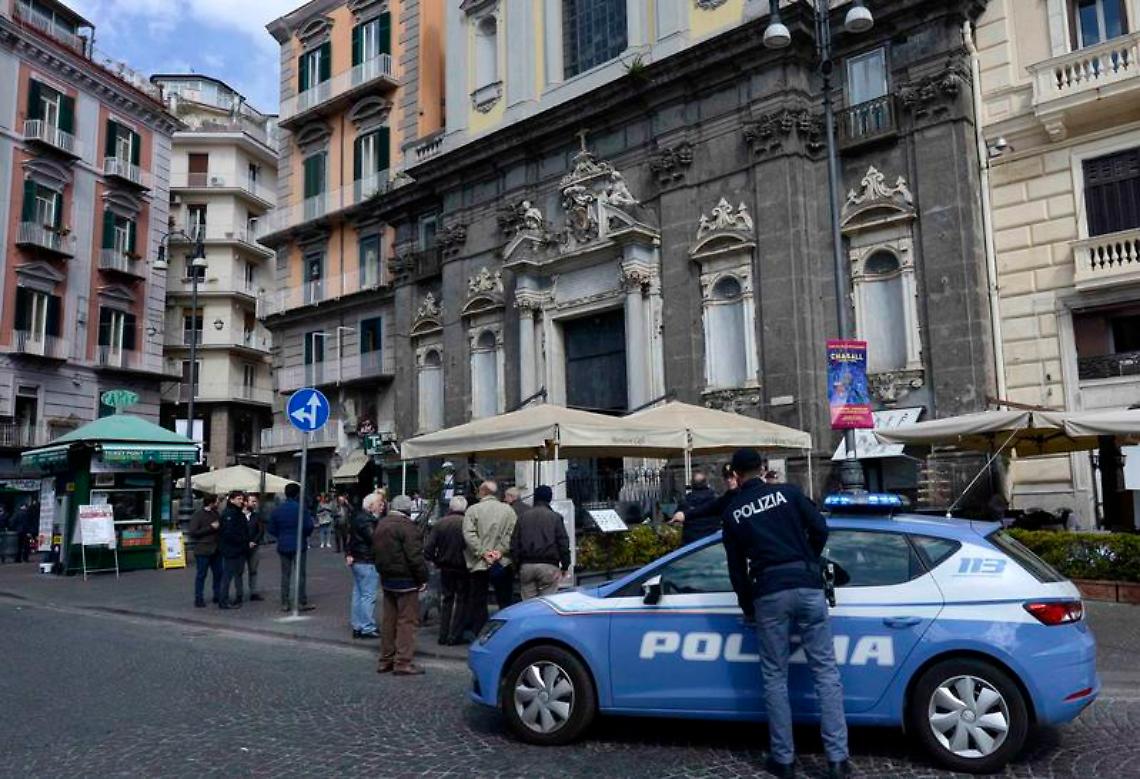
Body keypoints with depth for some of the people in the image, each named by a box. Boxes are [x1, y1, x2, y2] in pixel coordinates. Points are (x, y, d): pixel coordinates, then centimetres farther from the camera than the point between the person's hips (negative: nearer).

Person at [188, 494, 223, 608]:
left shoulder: (215, 513, 11)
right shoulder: (198, 515, -9)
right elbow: (193, 532, -16)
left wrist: (218, 527, 0)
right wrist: (210, 528, -17)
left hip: (215, 550, 6)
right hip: (203, 550, -6)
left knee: (218, 573, 8)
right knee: (201, 575, 2)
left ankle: (218, 596, 19)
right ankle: (199, 599, 11)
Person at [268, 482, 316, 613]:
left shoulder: (277, 510, 1)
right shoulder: (301, 508, -12)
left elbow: (271, 529, 3)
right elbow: (309, 526, -15)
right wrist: (305, 535, 6)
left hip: (283, 546, 4)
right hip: (299, 545, -4)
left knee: (285, 575, 10)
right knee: (300, 574, 2)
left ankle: (285, 603, 11)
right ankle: (302, 603, 4)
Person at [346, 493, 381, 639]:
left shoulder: (357, 517, 14)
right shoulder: (367, 520, -18)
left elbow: (349, 537, 16)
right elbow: (375, 539, -26)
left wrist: (348, 554, 10)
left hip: (356, 560, 10)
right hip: (367, 562, -10)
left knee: (358, 594, 14)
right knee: (369, 596, -5)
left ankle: (357, 627, 21)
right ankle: (367, 628, -1)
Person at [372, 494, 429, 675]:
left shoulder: (380, 525, 12)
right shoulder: (406, 526, -17)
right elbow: (415, 556, -20)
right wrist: (423, 578, -12)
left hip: (386, 579, 9)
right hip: (405, 580, -9)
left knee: (388, 619, 15)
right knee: (407, 620, -3)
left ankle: (386, 660, 22)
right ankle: (403, 662, -2)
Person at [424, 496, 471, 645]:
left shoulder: (439, 524, -5)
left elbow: (429, 549, -7)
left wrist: (436, 561, 7)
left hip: (445, 568, 3)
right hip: (463, 568, -3)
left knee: (446, 601, 17)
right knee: (462, 601, 9)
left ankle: (443, 636, 19)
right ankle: (454, 636, 8)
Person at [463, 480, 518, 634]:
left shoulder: (472, 510, -1)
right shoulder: (508, 509, 2)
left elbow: (469, 535, -10)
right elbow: (512, 534, -6)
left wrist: (483, 552, -9)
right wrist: (500, 551, -7)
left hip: (479, 564, -1)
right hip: (503, 563, 1)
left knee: (479, 604, 9)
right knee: (505, 602, 9)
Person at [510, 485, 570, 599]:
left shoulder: (523, 517, 9)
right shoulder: (555, 517, 0)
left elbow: (514, 544, 8)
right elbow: (563, 543, -2)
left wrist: (518, 565, 14)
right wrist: (565, 566, 6)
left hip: (526, 566, 3)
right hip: (549, 566, -3)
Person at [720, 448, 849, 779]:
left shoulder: (732, 512, 11)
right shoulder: (787, 492, 8)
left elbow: (736, 566, 14)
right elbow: (820, 529, 3)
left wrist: (747, 608, 26)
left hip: (769, 593, 0)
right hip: (807, 586, 0)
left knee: (775, 677, 10)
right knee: (825, 671, 5)